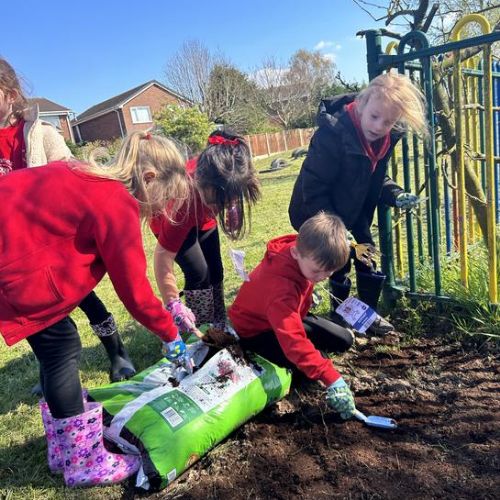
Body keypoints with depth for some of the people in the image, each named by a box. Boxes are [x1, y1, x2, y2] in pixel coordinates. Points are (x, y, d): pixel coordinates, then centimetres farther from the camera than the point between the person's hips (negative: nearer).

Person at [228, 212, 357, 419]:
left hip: (288, 316, 8)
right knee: (309, 366, -26)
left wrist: (307, 295, 13)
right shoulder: (280, 286, -44)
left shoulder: (304, 252, -19)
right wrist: (332, 379, -54)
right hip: (256, 332, -8)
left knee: (343, 341, 5)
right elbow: (293, 340, -51)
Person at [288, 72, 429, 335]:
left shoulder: (386, 139, -9)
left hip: (354, 214, 7)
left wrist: (396, 195, -12)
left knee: (367, 260, 11)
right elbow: (313, 188, -30)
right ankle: (339, 314, 26)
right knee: (338, 264, 2)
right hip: (317, 215, -7)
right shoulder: (332, 134, -33)